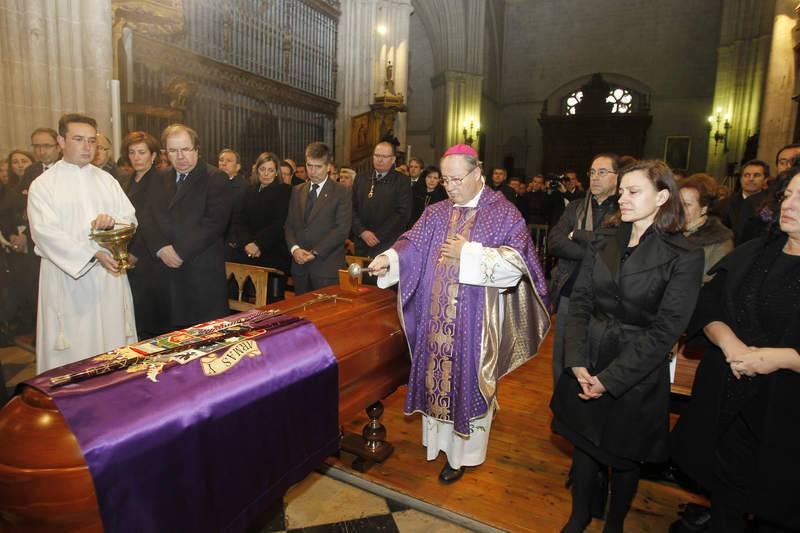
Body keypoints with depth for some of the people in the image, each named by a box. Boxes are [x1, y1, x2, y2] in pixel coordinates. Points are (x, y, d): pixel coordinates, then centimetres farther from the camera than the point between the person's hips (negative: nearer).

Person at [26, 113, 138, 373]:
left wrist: (113, 221, -16)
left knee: (114, 340, 6)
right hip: (68, 277, -3)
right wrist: (94, 254, -21)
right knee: (74, 347, 2)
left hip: (110, 276, 3)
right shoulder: (42, 185, 1)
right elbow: (46, 234, -10)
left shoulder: (107, 180, 11)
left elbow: (131, 220, 7)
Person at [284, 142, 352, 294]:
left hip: (327, 266, -4)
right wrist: (294, 248, -6)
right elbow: (289, 224, 13)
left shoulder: (341, 192, -2)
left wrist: (315, 252, -14)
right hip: (300, 264, 5)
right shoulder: (297, 191, 15)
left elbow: (342, 229, -10)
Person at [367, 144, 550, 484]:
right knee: (437, 373, 12)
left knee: (467, 379, 5)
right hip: (436, 318, 4)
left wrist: (468, 254, -18)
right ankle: (437, 437, 33)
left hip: (475, 320, -4)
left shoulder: (503, 213, -4)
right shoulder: (436, 214, 9)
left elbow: (516, 260, -13)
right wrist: (389, 259, -21)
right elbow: (412, 245, -1)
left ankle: (462, 452, 23)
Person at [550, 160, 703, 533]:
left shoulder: (684, 257, -11)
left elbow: (666, 330, -14)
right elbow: (580, 301, -1)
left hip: (637, 375, -3)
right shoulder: (605, 241, 1)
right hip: (587, 367, 3)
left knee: (624, 455, 16)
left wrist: (611, 378, -16)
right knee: (584, 443, 18)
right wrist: (577, 361, -10)